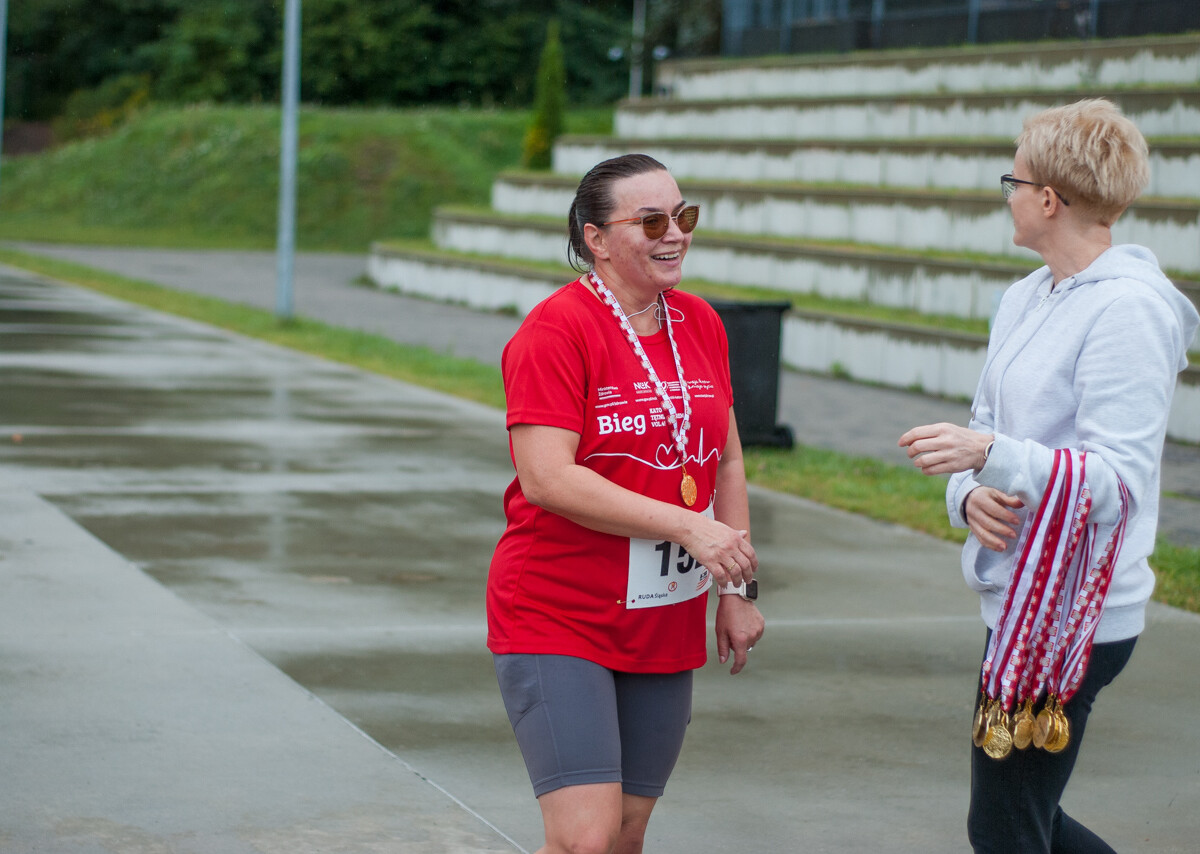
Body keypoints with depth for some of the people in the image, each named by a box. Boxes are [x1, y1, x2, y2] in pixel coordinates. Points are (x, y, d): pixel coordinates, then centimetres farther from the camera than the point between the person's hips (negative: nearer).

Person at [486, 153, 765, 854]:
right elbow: (546, 479, -21)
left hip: (665, 629, 7)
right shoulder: (556, 329, -13)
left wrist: (738, 590, 10)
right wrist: (687, 526, -23)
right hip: (558, 620, -7)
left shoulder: (701, 324, 8)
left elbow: (727, 461, 16)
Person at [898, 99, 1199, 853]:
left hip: (1073, 613, -9)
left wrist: (989, 454, -31)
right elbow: (986, 427, 15)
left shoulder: (1128, 310, -17)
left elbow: (1120, 483, -22)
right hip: (1022, 601, 9)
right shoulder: (1026, 300, 11)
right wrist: (971, 493, -8)